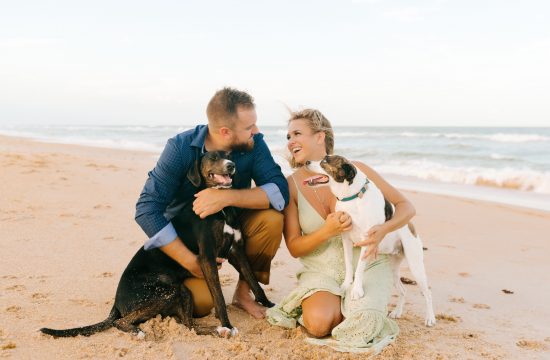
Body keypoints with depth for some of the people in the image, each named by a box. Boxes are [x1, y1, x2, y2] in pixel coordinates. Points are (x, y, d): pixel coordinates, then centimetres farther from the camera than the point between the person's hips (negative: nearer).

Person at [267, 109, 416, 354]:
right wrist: (327, 232, -25)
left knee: (361, 324, -28)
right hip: (321, 269, 1)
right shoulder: (291, 185, -6)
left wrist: (382, 230, -24)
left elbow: (406, 207, -3)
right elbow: (294, 248, -5)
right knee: (318, 323, -29)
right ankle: (319, 301, 6)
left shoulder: (355, 170, -9)